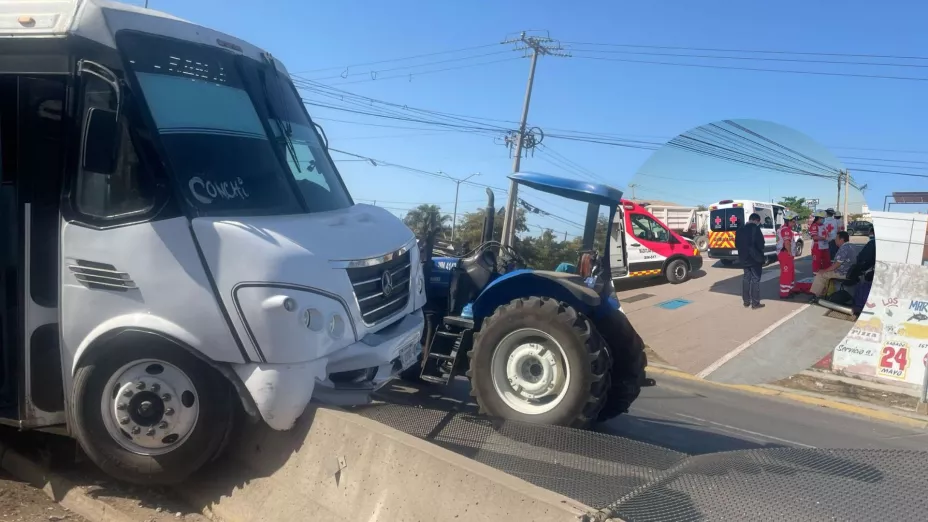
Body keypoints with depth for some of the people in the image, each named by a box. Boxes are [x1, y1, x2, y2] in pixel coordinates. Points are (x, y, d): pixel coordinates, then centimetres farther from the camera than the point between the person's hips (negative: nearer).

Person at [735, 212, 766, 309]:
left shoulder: (740, 230, 9)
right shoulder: (755, 228, -14)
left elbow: (737, 244, 14)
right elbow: (760, 244, -15)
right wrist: (762, 256, -3)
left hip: (744, 259, 7)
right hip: (755, 259, -7)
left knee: (746, 278, 14)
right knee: (755, 279, -2)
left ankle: (746, 301, 17)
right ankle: (755, 303, 0)